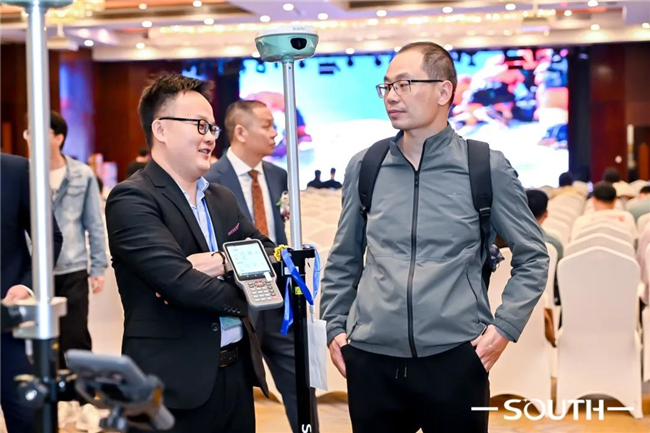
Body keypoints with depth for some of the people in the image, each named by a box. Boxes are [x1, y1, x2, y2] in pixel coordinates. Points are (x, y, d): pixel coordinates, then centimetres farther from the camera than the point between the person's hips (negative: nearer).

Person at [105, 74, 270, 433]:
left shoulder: (222, 198, 15)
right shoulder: (131, 199, -11)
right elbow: (178, 281, -21)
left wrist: (224, 262, -13)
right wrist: (242, 298, -5)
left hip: (237, 374, 7)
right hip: (174, 386, -7)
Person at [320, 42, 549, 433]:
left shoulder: (487, 167, 0)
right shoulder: (363, 167, 7)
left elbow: (532, 257, 6)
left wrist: (505, 326, -3)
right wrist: (335, 326, 9)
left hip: (454, 357, -2)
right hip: (371, 359, 2)